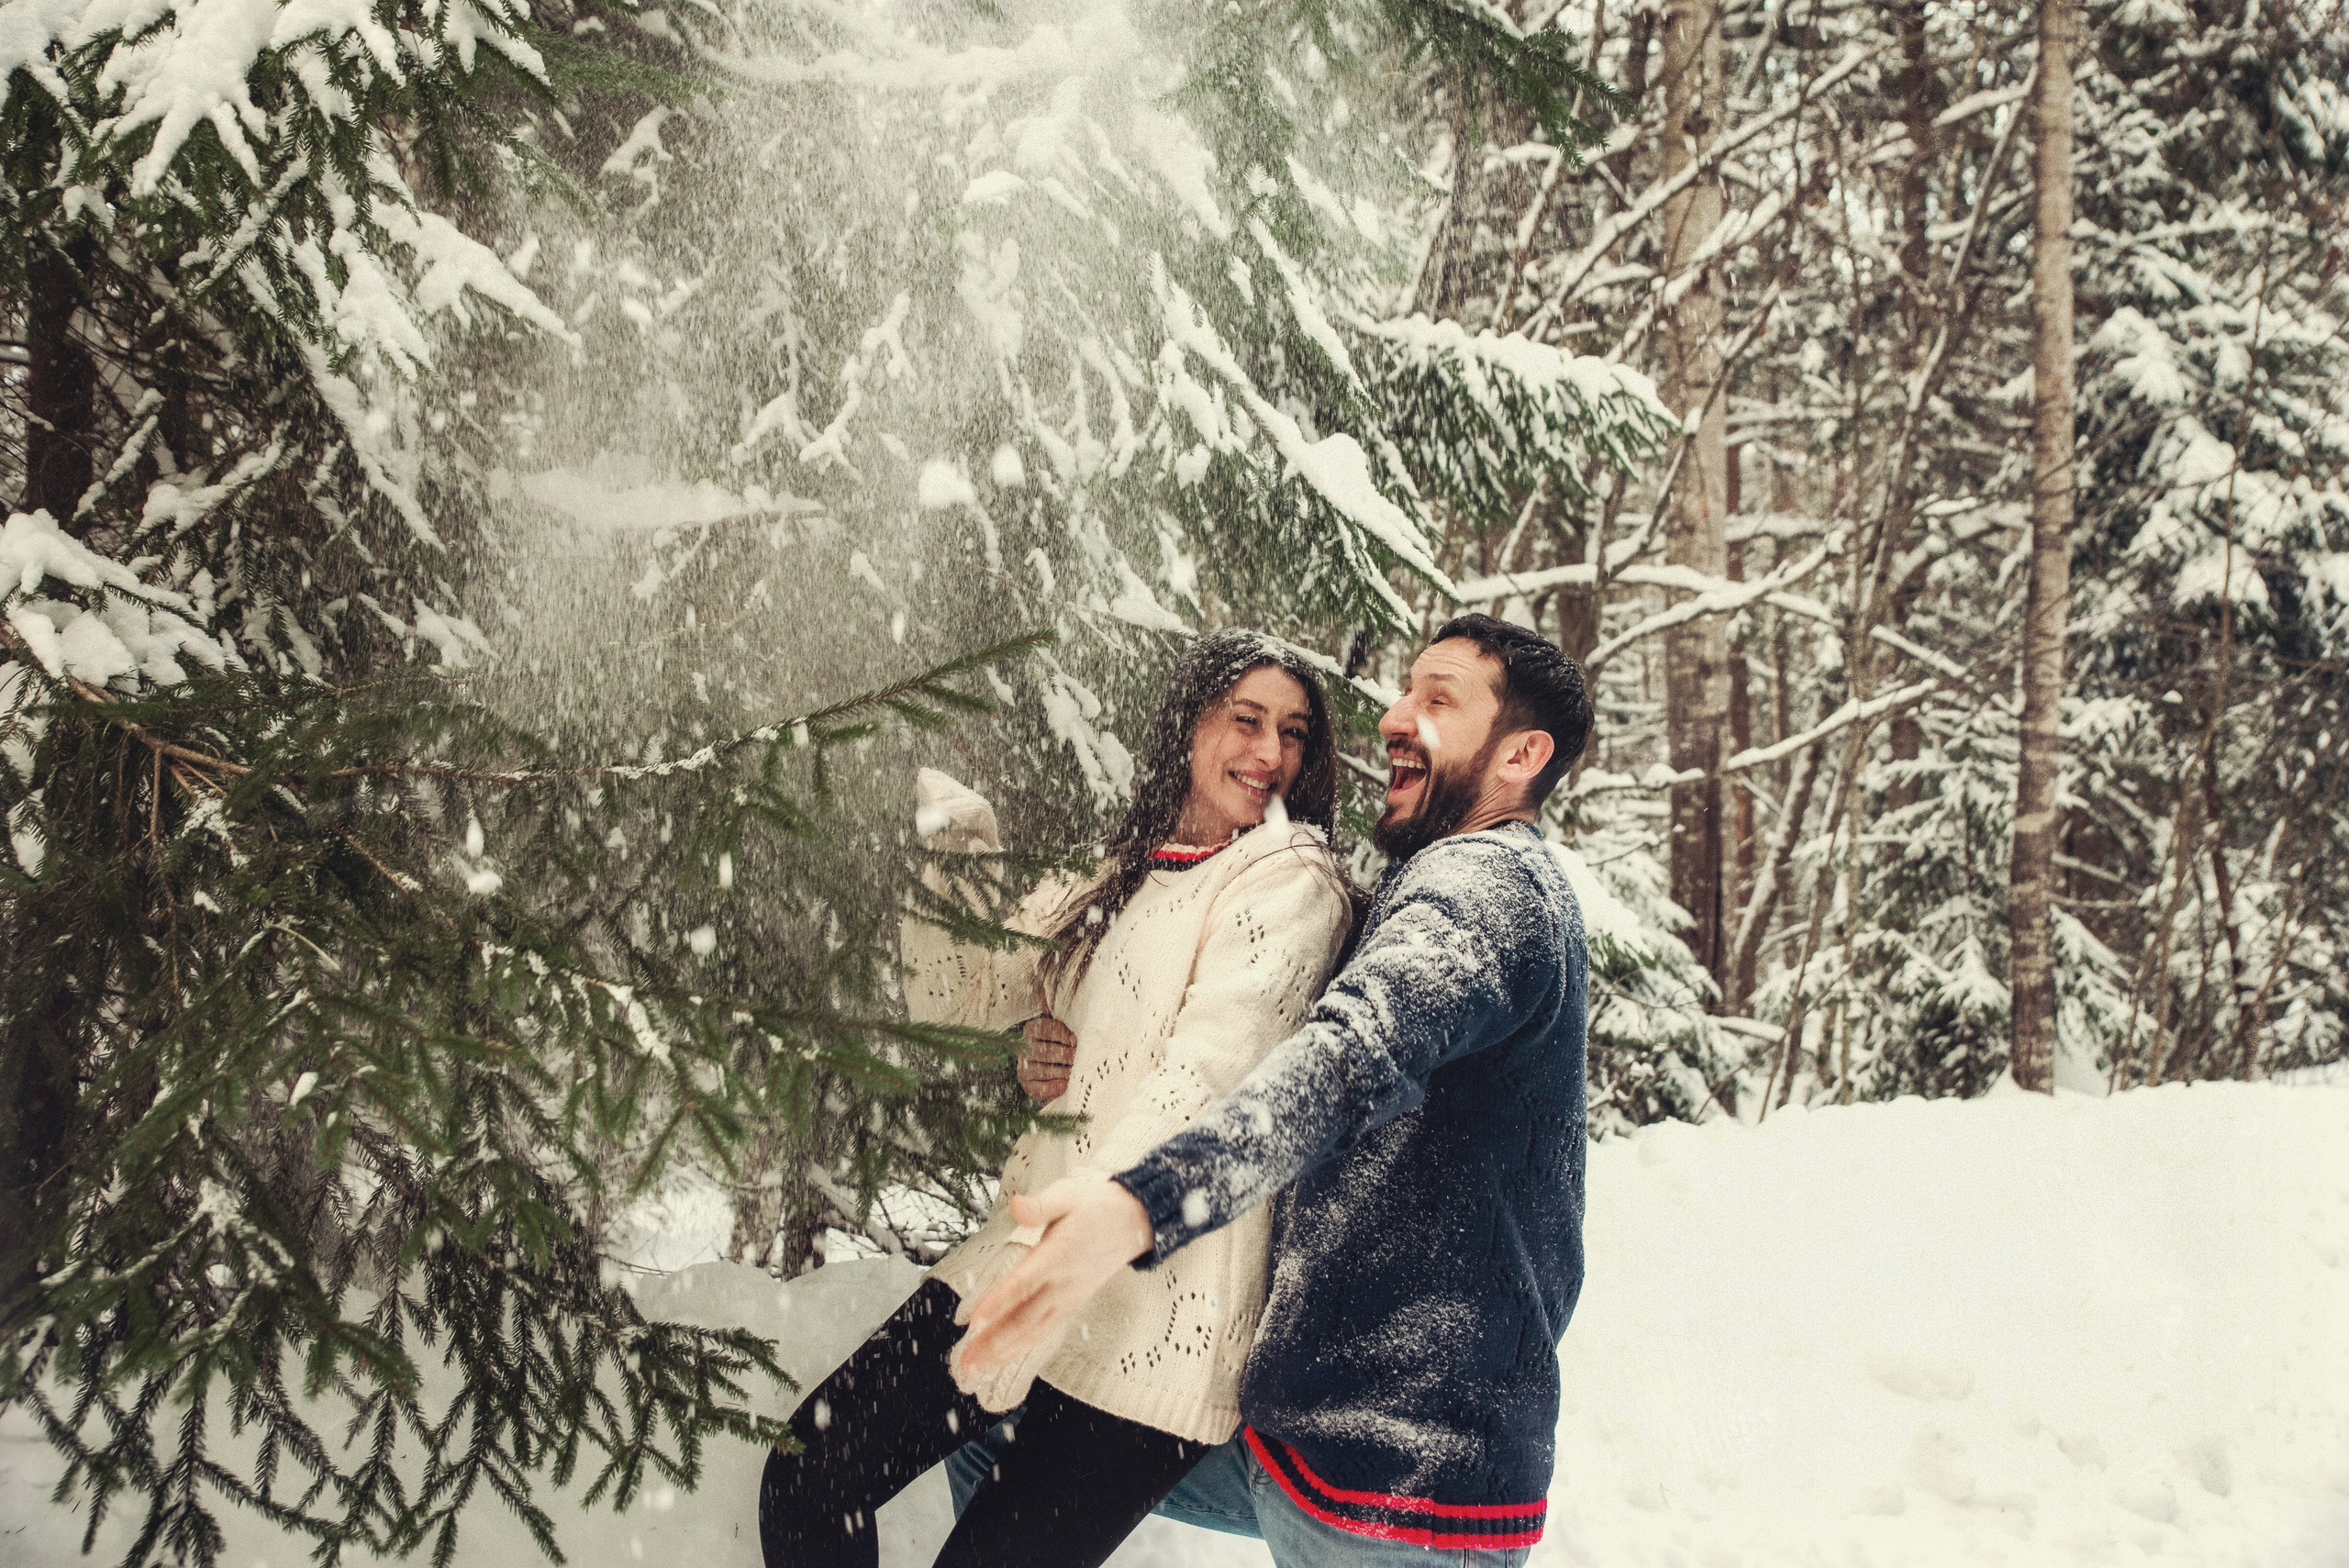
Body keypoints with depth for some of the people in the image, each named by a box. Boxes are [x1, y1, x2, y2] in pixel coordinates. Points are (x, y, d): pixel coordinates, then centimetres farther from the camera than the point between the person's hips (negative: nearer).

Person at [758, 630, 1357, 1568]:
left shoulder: (1291, 883, -8)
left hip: (1159, 1306, -7)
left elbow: (1197, 1093, -20)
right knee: (804, 1483, 3)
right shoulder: (1123, 878, 15)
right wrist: (959, 853, -1)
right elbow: (952, 1000, 14)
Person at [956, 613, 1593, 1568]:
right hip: (1296, 1418, 9)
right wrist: (1089, 1064, -1)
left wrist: (1142, 1205, -50)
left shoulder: (1490, 880, -14)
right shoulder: (1443, 892, 20)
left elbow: (1356, 1058, -35)